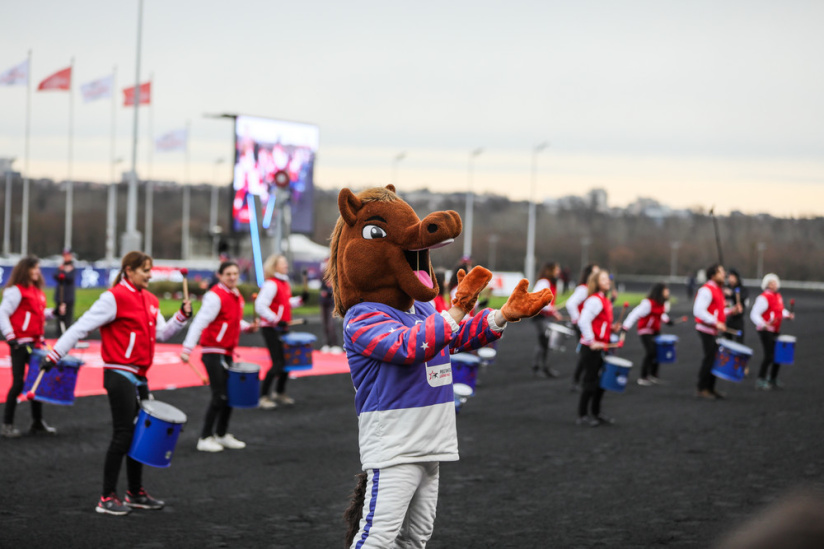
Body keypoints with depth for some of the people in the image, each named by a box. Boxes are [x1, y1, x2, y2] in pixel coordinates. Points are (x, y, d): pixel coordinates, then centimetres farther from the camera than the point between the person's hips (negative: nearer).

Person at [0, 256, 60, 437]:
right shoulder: (16, 291, -10)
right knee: (18, 383, -7)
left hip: (35, 343, 8)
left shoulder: (38, 291, 15)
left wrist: (52, 312, 7)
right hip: (20, 343, -8)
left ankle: (37, 422, 19)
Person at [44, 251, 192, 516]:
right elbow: (83, 326, -16)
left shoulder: (149, 300, 12)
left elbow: (162, 333, 16)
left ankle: (136, 493, 24)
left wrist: (182, 316, 1)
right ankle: (107, 498, 0)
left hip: (139, 378, 8)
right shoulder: (115, 297, -13)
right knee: (123, 435, -7)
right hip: (120, 375, -8)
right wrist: (55, 354, -19)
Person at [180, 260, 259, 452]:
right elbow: (199, 322, -23)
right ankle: (205, 438, 1)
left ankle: (222, 435, 25)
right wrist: (187, 349, -30)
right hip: (213, 352, -8)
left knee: (229, 395, 12)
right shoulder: (215, 296, -15)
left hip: (227, 353, 8)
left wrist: (248, 327, 5)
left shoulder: (237, 297, 11)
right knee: (219, 396, -9)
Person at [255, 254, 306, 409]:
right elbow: (260, 306, -22)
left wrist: (300, 300, 8)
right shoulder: (271, 284, -16)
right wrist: (276, 321, -26)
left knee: (287, 360, 12)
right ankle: (264, 396, -3)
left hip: (282, 328, 9)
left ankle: (280, 393, 28)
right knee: (278, 363, -11)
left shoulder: (285, 284, 13)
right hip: (270, 329, -9)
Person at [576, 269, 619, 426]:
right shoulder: (594, 300, -16)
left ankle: (596, 413, 25)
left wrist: (611, 327, 9)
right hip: (591, 348, -9)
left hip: (600, 348, 9)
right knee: (591, 382, -3)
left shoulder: (605, 301, 14)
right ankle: (582, 415, 6)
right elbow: (583, 322, -25)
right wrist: (592, 342, -24)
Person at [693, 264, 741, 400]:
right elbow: (699, 311, -23)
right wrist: (716, 323, -26)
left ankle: (710, 388, 17)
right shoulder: (707, 290, -15)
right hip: (706, 329, -10)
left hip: (715, 331, 10)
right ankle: (702, 389, -4)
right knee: (710, 358, -9)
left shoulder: (718, 290, 16)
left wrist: (731, 309, 9)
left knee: (716, 358, 10)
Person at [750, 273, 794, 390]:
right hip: (765, 331, -8)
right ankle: (761, 380, -3)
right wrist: (764, 324, -34)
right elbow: (754, 314, -20)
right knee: (769, 356, -12)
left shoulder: (778, 296, 13)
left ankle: (773, 380, 22)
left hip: (776, 331, 8)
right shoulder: (764, 298, -14)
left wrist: (787, 315, 8)